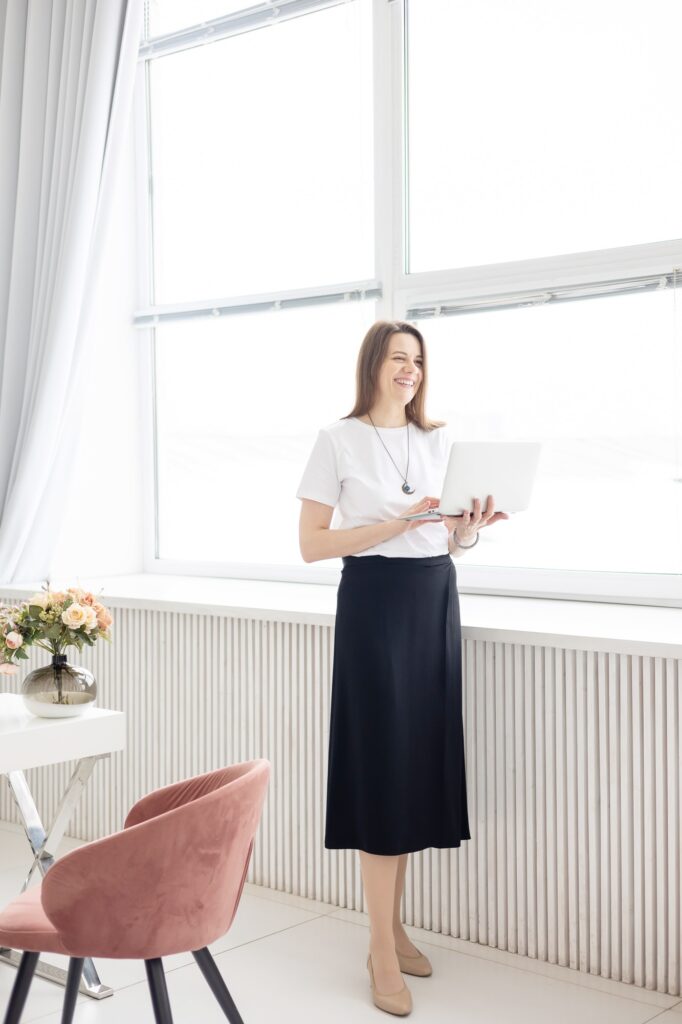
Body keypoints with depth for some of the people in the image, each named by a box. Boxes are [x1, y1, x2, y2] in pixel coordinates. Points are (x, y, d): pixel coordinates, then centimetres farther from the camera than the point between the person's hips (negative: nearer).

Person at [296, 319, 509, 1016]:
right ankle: (382, 952, 2)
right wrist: (397, 523, -17)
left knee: (421, 757, 7)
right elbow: (311, 543, -7)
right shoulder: (339, 440, -3)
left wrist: (471, 526, -7)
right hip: (374, 600, -5)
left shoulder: (439, 441, 12)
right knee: (380, 759, -6)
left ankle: (394, 925, 22)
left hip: (435, 599, 5)